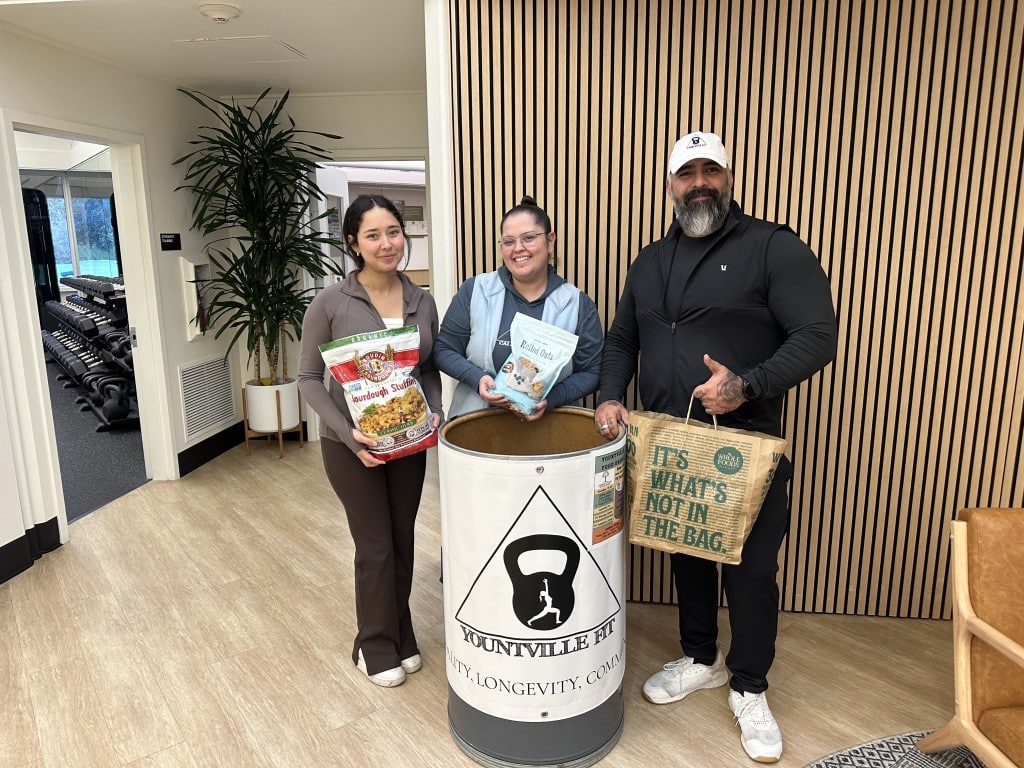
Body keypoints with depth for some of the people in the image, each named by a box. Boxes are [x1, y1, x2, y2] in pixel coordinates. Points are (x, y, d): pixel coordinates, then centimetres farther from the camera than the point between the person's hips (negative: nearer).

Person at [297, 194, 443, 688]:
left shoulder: (422, 301, 0)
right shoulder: (330, 303, -13)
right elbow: (308, 379, -8)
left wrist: (434, 413, -9)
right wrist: (347, 432, -20)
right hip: (351, 445, -4)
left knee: (403, 540, 15)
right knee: (375, 546, 6)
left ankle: (401, 636, 36)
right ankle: (375, 647, 29)